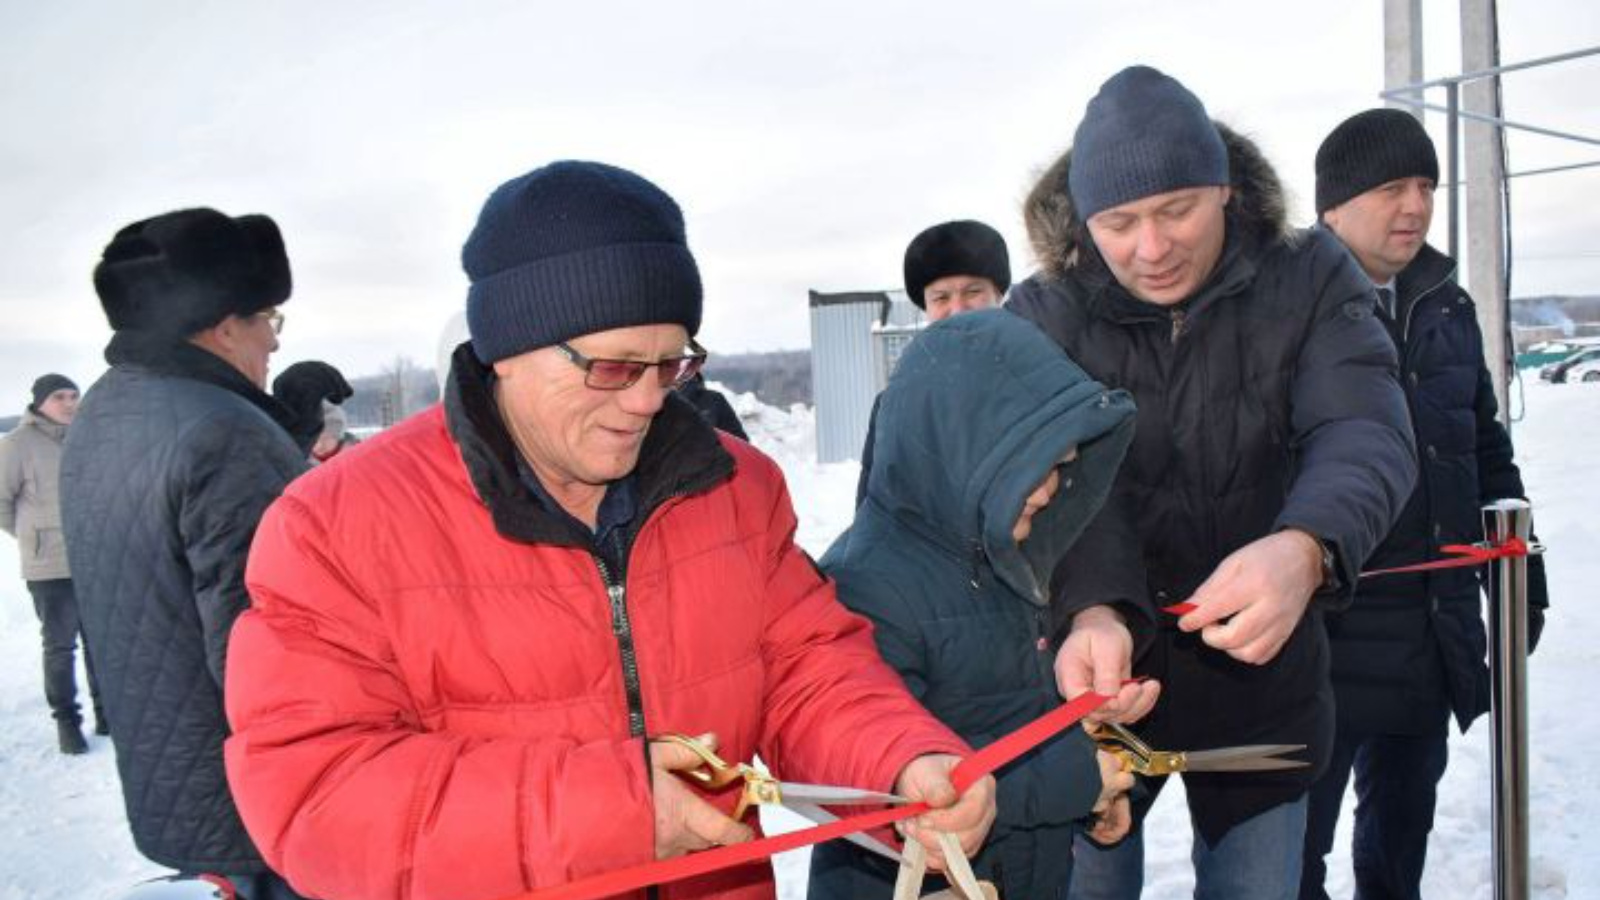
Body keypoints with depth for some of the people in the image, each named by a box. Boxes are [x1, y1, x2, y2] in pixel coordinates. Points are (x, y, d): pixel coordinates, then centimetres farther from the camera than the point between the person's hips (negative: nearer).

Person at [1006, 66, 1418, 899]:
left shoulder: (1310, 280, -7)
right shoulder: (1043, 315, -8)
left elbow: (1366, 433, -21)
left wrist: (1304, 547, -43)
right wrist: (1094, 611, -40)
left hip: (1261, 673, 1)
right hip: (1106, 677, 0)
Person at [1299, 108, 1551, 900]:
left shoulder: (1446, 307, 11)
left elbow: (1487, 451, 19)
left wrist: (1522, 580, 18)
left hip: (1436, 631, 7)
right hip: (1322, 633, -7)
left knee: (1403, 826, 21)